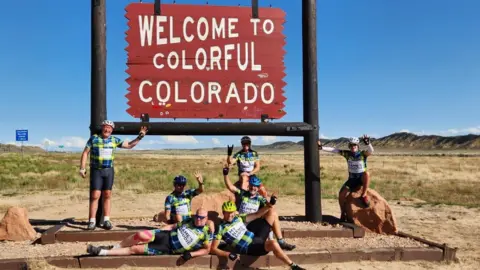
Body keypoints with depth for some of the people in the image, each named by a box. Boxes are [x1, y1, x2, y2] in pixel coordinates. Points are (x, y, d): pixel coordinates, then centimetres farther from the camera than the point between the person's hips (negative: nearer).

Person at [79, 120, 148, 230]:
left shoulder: (114, 140, 6)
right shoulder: (94, 138, -1)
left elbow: (129, 145, 12)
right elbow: (85, 153, 0)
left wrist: (140, 136, 2)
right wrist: (82, 168, -6)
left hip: (109, 171, 3)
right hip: (96, 170, -3)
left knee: (107, 195, 5)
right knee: (95, 196, -7)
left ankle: (106, 220, 11)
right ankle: (92, 221, -2)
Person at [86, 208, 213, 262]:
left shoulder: (206, 232, -5)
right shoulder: (189, 221, 9)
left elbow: (207, 250, -5)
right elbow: (172, 226, 17)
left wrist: (190, 254, -19)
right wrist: (155, 232, 9)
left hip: (167, 249, -3)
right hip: (166, 236, 3)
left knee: (134, 249, -11)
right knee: (141, 235, -25)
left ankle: (102, 252, -4)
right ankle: (114, 247, 0)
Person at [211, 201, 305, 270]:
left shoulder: (238, 218, 7)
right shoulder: (221, 228, -10)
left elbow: (256, 215, 9)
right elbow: (213, 249, -13)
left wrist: (269, 205, -5)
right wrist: (229, 254, -26)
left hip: (256, 237, 8)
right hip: (250, 248, -8)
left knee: (271, 212, 15)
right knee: (273, 244, -39)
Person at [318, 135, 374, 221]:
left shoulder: (362, 153, -13)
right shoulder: (347, 153, -6)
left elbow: (371, 151, -34)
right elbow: (334, 150, -12)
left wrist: (368, 143, -54)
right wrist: (322, 147, -21)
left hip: (361, 179, -3)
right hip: (352, 179, 3)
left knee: (366, 174, -36)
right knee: (341, 194, -13)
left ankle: (364, 196, -21)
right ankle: (343, 213, 9)